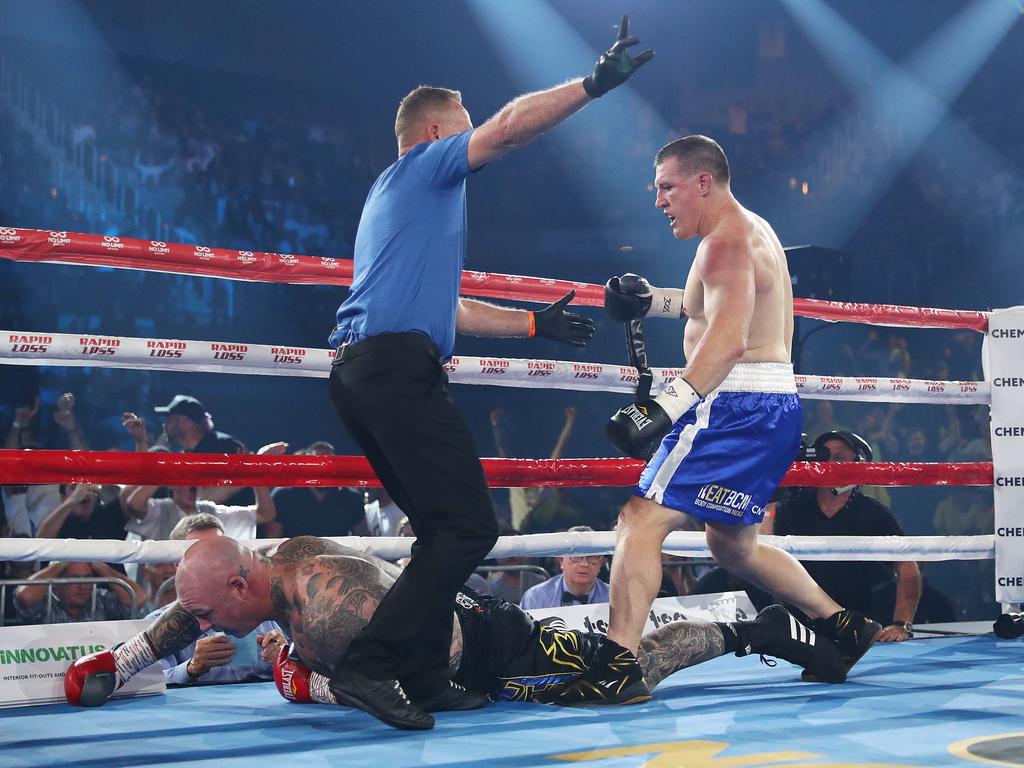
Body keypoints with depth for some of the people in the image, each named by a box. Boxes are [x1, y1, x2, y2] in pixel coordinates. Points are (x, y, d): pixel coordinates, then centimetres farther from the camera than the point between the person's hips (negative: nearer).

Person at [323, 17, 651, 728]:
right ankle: (372, 665, -18)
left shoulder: (397, 194, 33)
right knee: (469, 527, -14)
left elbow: (441, 308, 36)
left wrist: (534, 324, 37)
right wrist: (595, 84, -9)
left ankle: (423, 677, 11)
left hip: (362, 371, 10)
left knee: (445, 526, 13)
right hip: (399, 365, -10)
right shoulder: (427, 165, 6)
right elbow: (508, 128, -11)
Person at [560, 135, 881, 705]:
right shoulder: (754, 230, 18)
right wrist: (655, 301, 23)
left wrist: (664, 409, -38)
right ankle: (843, 627, 29)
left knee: (643, 520, -15)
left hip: (736, 406, -10)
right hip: (776, 407, 10)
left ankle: (618, 668, -22)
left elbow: (728, 339, -29)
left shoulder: (727, 242, -14)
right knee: (733, 546, 24)